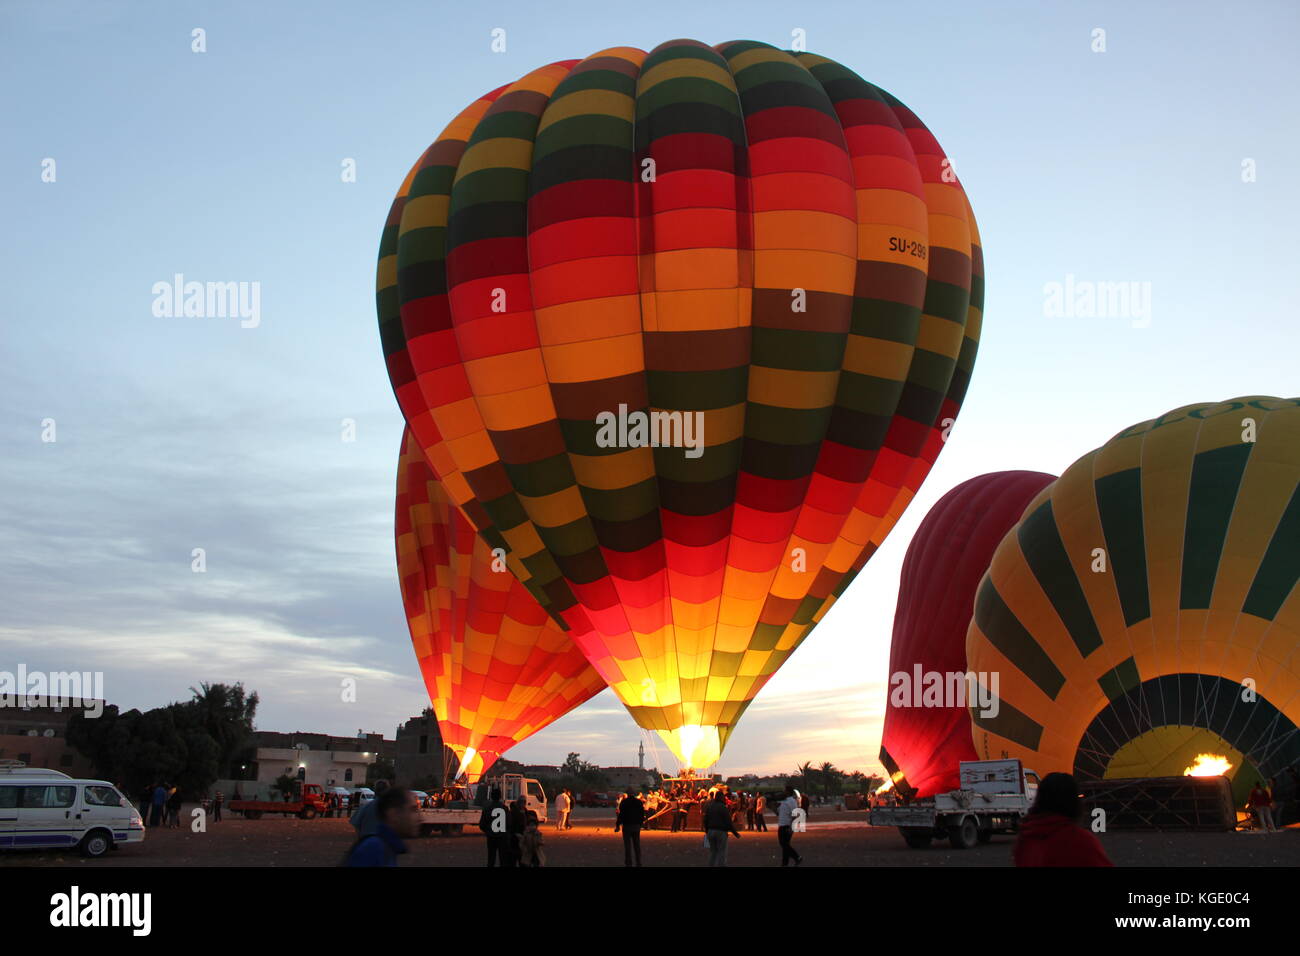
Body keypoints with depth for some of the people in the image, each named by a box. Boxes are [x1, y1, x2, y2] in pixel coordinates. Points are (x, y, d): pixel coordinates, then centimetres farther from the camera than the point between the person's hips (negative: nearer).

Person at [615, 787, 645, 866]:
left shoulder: (624, 802, -8)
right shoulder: (639, 802, 3)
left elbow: (621, 815, -10)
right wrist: (640, 823, 18)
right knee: (637, 844, 10)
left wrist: (617, 825, -3)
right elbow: (642, 815, 7)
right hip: (637, 826, 4)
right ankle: (638, 863, 10)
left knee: (627, 845, 0)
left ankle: (628, 863, -2)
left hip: (627, 825, -4)